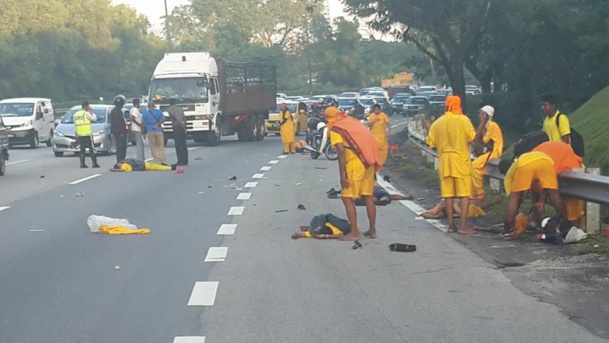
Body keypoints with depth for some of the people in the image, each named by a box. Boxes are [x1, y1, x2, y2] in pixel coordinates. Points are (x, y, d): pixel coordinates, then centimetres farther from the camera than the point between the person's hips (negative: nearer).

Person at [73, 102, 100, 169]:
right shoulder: (86, 114, -7)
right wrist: (91, 112, 9)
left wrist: (76, 133, 21)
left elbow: (75, 125, 16)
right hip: (87, 134, -6)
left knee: (82, 150, 9)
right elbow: (94, 119, -3)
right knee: (91, 149, -3)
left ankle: (82, 164, 3)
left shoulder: (75, 115, 14)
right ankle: (94, 163, -6)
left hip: (80, 135, 6)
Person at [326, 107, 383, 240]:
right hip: (369, 163, 7)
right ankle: (372, 230, 19)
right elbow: (369, 140, 19)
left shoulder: (335, 129, -1)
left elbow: (341, 151, -13)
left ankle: (354, 233, -4)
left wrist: (342, 174, -14)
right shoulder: (354, 122, 20)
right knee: (368, 196, 15)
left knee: (347, 198, 0)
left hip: (355, 164, -7)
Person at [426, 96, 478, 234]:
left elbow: (430, 143, 9)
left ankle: (451, 225, 10)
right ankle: (463, 226, -8)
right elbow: (473, 137, -12)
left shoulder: (437, 123, 5)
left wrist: (428, 129, 25)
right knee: (465, 194, -1)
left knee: (448, 194, 8)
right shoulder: (463, 120, -7)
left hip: (444, 161, 4)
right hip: (461, 160, -4)